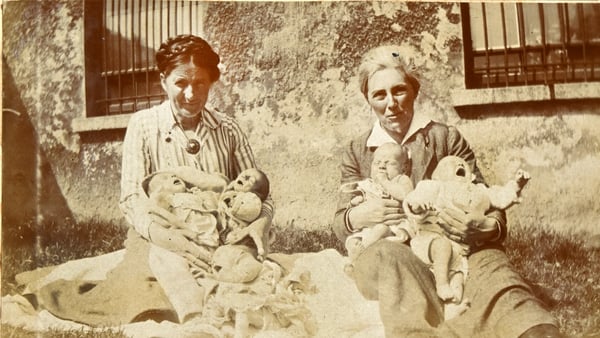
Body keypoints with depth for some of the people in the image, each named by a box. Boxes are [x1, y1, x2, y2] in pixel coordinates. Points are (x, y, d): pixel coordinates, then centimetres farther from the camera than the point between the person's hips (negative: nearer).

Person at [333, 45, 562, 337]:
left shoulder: (446, 137, 14)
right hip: (386, 254, 1)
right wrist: (357, 217, -13)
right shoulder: (356, 153, 18)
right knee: (388, 256, -39)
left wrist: (486, 226, -20)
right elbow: (340, 224, 14)